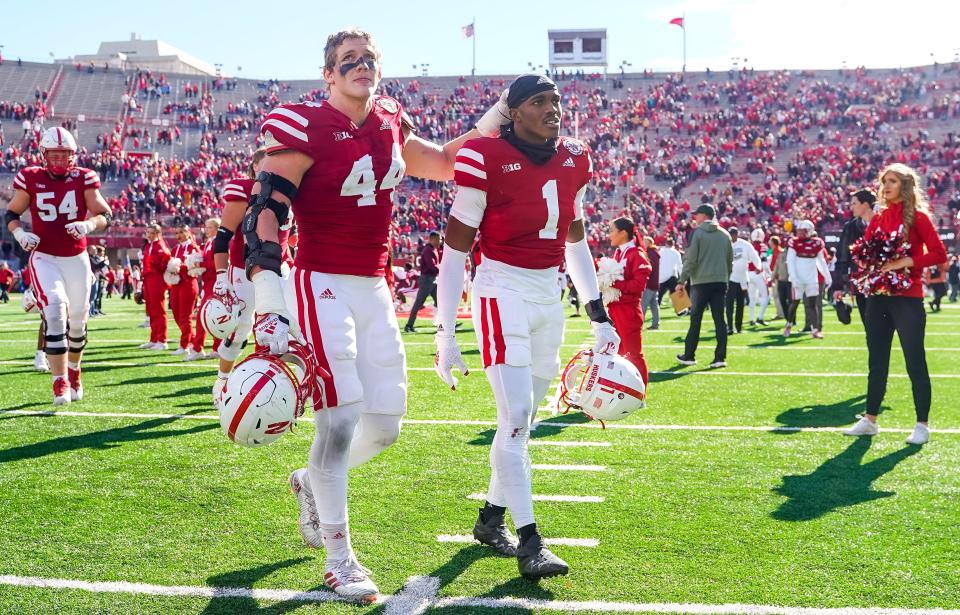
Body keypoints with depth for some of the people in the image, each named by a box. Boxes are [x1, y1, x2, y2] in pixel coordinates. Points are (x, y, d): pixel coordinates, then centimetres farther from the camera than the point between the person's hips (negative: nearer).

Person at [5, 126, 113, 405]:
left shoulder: (83, 179, -4)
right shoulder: (31, 179, -3)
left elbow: (105, 214, -4)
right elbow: (11, 213, 7)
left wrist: (88, 225, -25)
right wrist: (19, 233, -14)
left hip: (77, 259, 2)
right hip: (44, 259, -1)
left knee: (77, 319, 11)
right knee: (54, 311, -21)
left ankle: (73, 371, 38)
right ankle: (60, 382, -16)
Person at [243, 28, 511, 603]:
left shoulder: (391, 124, 9)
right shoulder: (305, 126, -10)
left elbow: (445, 165, 25)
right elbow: (265, 213, -16)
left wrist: (498, 115, 21)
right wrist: (269, 308, -25)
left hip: (375, 290, 7)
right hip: (321, 286, -6)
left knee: (385, 424, 7)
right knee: (342, 416, -10)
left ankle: (313, 482, 37)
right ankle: (339, 556, 7)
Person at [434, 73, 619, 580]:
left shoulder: (573, 161, 7)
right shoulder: (486, 159, -12)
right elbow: (455, 250, -9)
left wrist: (598, 316, 14)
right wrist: (445, 334, -11)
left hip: (550, 298, 6)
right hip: (503, 294, -6)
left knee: (523, 417, 12)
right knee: (516, 417, -12)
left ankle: (491, 518, 29)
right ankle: (529, 539, -4)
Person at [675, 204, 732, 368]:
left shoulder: (697, 233, -6)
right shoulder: (724, 234, 10)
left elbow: (690, 260, -10)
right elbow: (730, 260, 13)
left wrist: (682, 281, -6)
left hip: (701, 282, -4)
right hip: (720, 281, 4)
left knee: (695, 319, 4)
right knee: (719, 319, 4)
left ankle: (689, 356, 10)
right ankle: (720, 357, 0)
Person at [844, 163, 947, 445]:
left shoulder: (917, 216, -5)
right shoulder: (879, 217, 11)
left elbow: (939, 254, -11)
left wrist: (906, 262, -20)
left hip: (907, 298, -6)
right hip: (878, 297, 6)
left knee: (915, 362, -1)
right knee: (876, 361, 11)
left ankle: (922, 425, 8)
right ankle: (870, 420, 20)